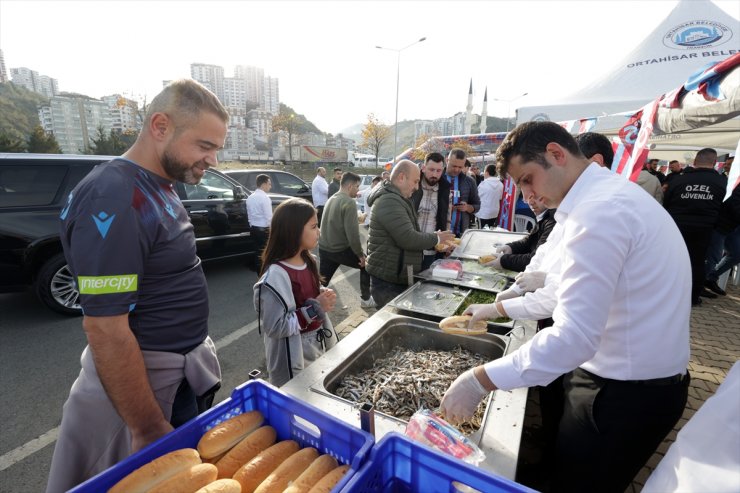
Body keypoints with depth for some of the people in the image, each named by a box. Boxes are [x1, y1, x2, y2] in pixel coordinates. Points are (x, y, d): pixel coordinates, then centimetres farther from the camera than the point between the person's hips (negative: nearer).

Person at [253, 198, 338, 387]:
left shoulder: (308, 261, -2)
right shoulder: (276, 276, -26)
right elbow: (274, 327, -24)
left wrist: (324, 297, -7)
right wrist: (315, 308, -25)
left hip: (318, 345, 8)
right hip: (293, 356, -7)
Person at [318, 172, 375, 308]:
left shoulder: (331, 199, 11)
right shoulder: (349, 202, -17)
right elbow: (352, 232, -22)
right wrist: (360, 254, -12)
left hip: (324, 248, 8)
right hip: (340, 249, -7)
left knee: (321, 282, 16)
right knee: (367, 264, 15)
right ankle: (366, 299, 23)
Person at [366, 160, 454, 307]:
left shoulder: (396, 199, 15)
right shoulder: (389, 201, -20)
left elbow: (408, 233, 22)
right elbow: (408, 239, -26)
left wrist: (435, 241, 9)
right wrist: (436, 238, -10)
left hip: (398, 278, 10)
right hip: (387, 282, -10)